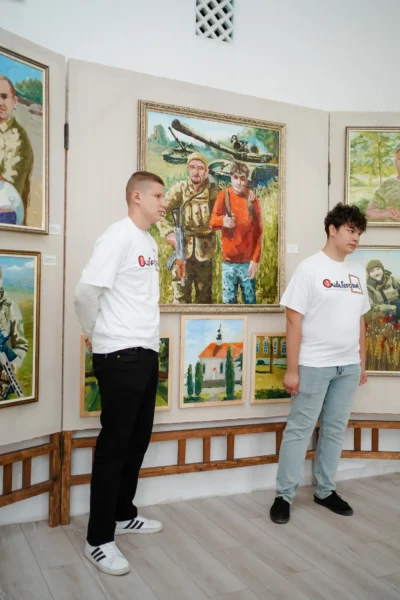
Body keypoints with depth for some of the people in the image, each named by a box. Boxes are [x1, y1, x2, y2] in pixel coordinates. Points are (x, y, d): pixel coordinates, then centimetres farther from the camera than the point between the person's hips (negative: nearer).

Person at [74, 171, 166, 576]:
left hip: (146, 353, 9)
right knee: (114, 444, 0)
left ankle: (123, 515, 35)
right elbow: (85, 292, -18)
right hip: (120, 357, -9)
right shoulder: (118, 236, -14)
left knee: (138, 439, 17)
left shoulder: (149, 242, 14)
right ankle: (99, 539, 14)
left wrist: (146, 339, 9)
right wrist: (94, 333, -3)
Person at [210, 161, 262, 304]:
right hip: (228, 261, 0)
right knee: (228, 301, 5)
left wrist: (255, 260, -5)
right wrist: (223, 221, -31)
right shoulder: (223, 195, 0)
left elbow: (258, 231, 1)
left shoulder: (252, 198, 0)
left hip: (248, 261, 0)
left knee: (250, 300, 7)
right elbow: (212, 222, -7)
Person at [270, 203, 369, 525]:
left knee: (335, 429, 14)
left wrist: (362, 362, 14)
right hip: (313, 365, -6)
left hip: (348, 366, 6)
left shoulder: (357, 271, 10)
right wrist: (291, 369, -14)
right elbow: (294, 321, -11)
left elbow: (360, 320, 15)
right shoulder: (309, 268, -8)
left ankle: (325, 490, 29)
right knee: (300, 429, 3)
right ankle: (284, 495, 15)